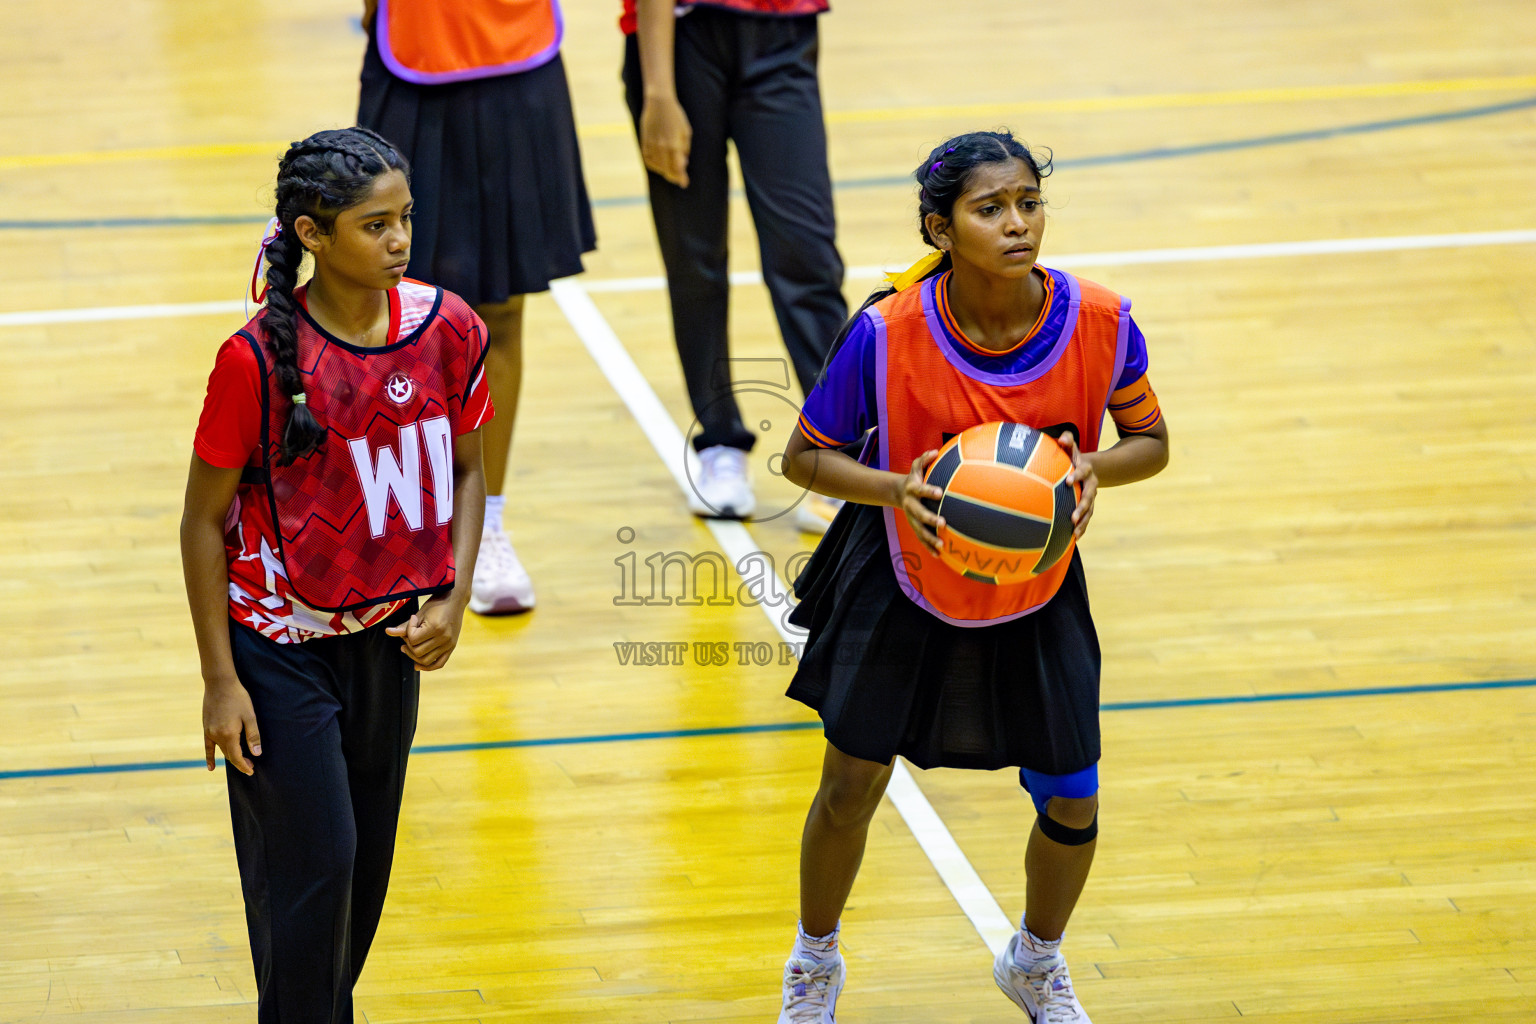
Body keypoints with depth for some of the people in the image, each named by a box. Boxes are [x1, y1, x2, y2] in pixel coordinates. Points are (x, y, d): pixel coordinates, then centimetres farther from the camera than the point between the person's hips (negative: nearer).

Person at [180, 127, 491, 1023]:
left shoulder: (447, 329, -8)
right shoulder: (257, 359, -20)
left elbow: (466, 470, 8)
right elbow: (204, 519, -11)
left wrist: (453, 600, -4)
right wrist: (220, 679, -11)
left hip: (389, 639, 5)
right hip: (280, 643, -5)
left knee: (367, 856, 13)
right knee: (312, 860, -4)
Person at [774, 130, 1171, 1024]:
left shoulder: (1098, 322, -21)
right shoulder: (888, 332, -26)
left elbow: (1152, 440, -5)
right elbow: (805, 456, -14)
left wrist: (1096, 467, -27)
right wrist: (897, 489, -32)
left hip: (1037, 593, 2)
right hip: (903, 582, -2)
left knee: (1072, 805, 6)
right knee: (852, 785, 6)